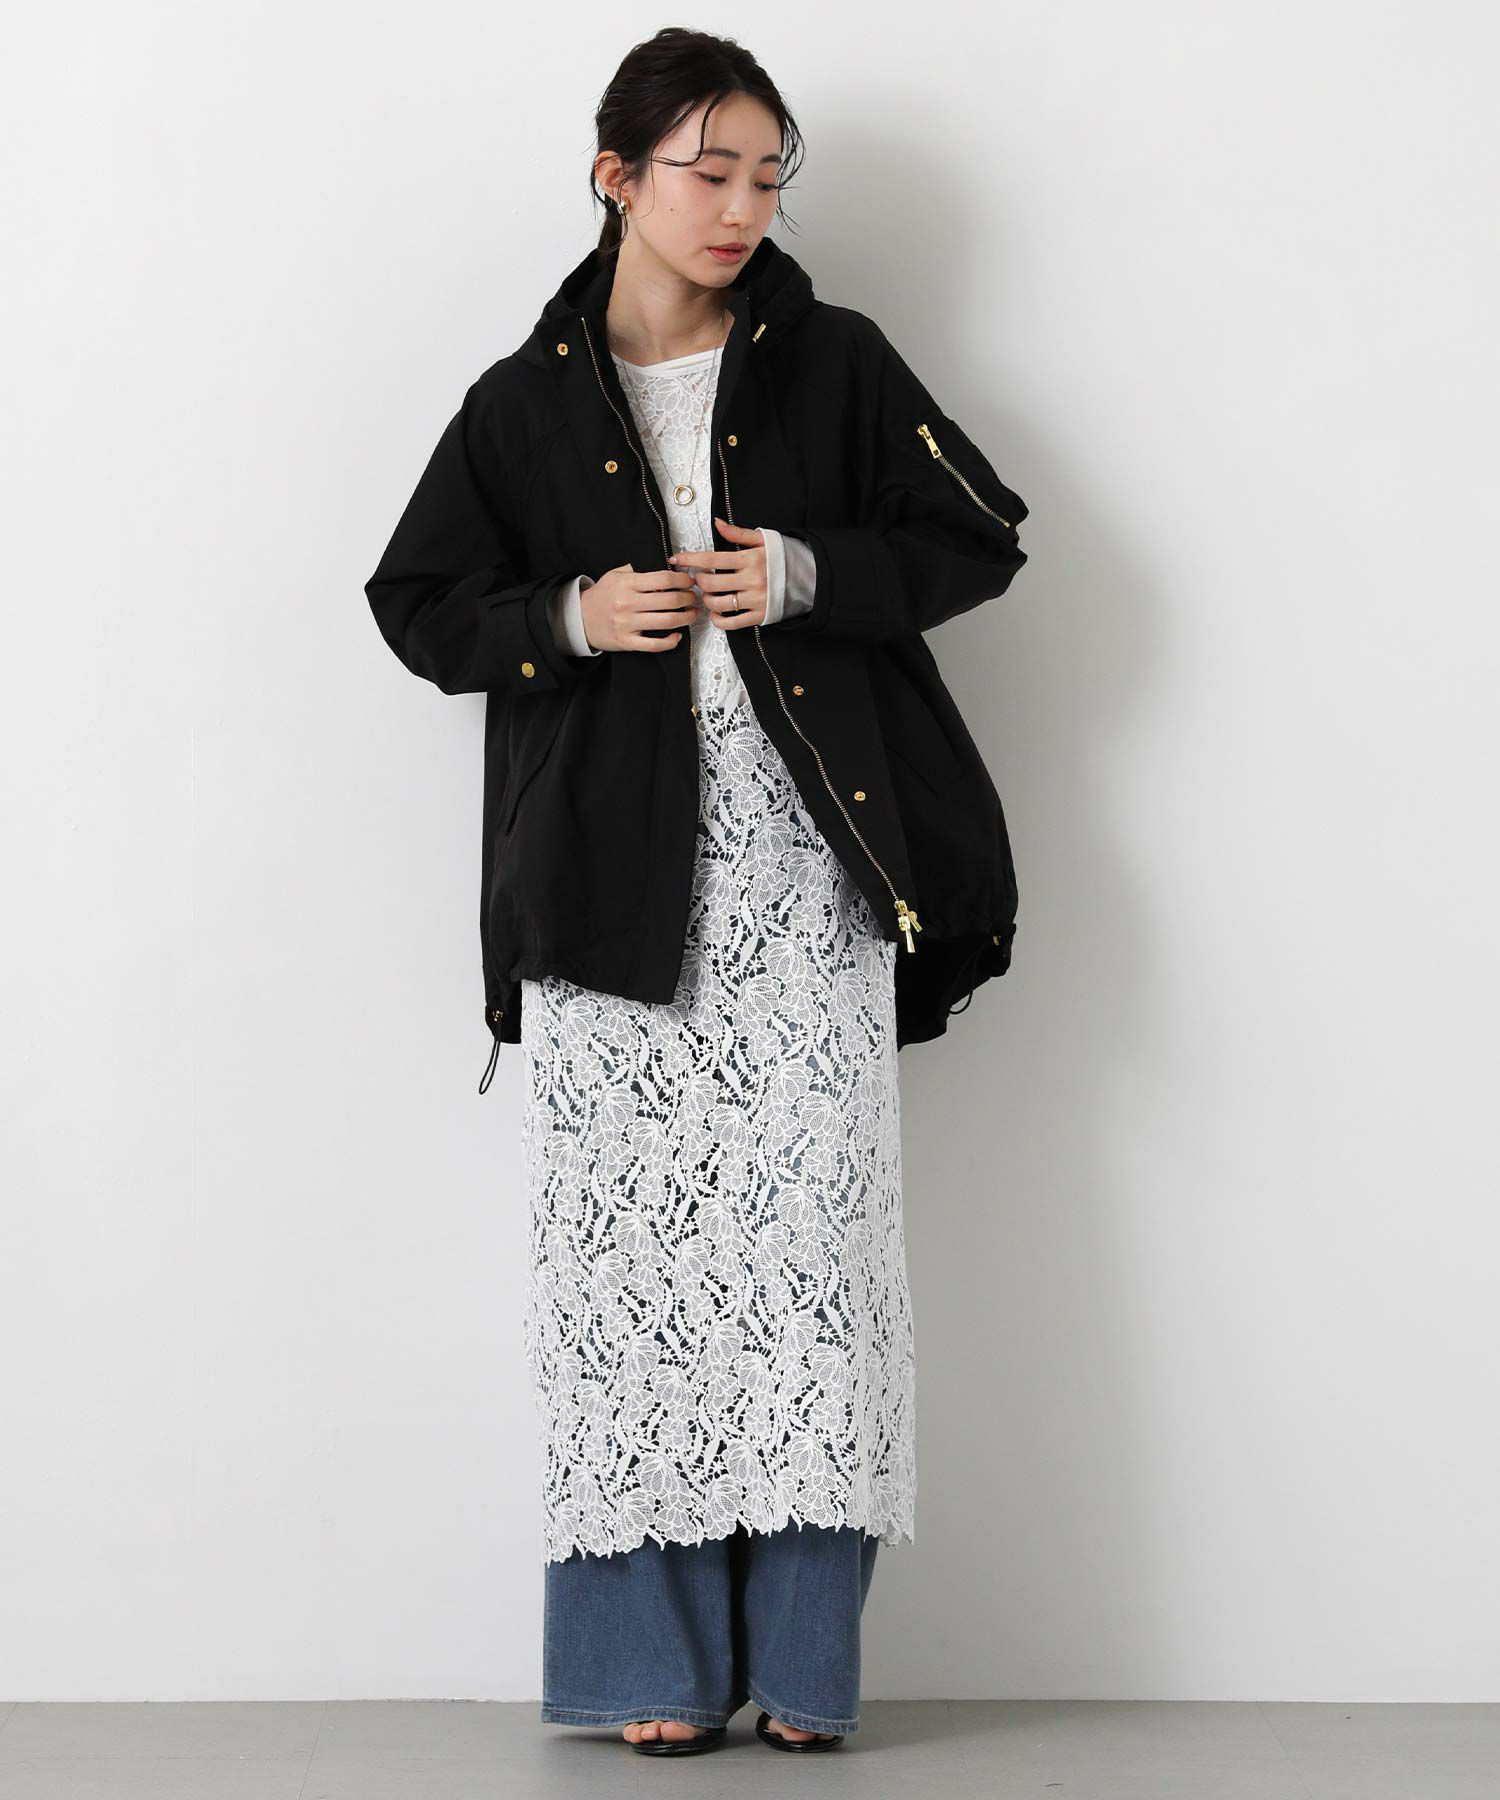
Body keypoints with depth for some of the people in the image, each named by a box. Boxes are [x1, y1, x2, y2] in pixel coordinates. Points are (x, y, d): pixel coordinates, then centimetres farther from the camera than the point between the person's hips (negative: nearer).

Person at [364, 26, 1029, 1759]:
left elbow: (979, 536, 9)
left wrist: (812, 575, -7)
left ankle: (801, 1653, 1)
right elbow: (416, 605, 12)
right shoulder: (525, 403, 8)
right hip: (612, 877, 1)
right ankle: (656, 1656, 6)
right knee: (629, 1243, -2)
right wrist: (570, 617, -6)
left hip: (806, 861, 0)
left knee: (812, 1229, -6)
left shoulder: (834, 363, 7)